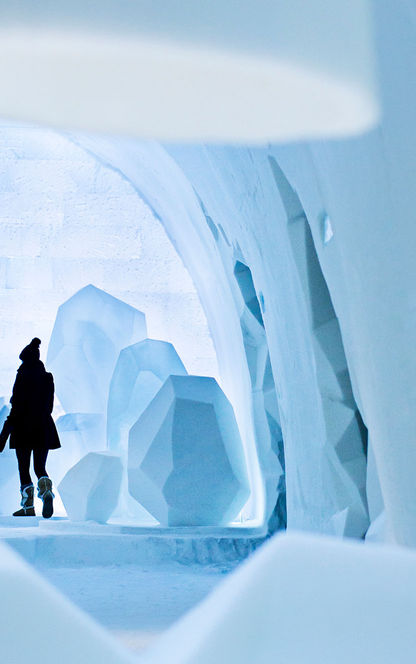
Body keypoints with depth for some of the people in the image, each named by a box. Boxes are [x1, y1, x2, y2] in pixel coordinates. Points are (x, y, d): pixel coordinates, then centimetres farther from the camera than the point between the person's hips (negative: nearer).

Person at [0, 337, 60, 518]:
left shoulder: (23, 377, -10)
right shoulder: (48, 378, 6)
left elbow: (17, 407, -14)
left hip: (24, 427, -5)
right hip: (44, 427, 5)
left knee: (24, 469, 7)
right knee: (40, 467, 9)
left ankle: (28, 506, 6)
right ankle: (47, 492, -19)